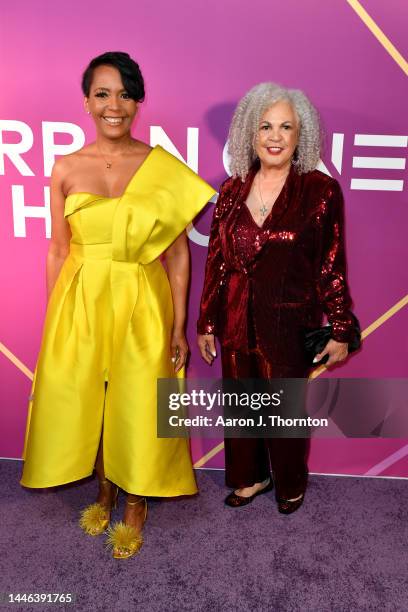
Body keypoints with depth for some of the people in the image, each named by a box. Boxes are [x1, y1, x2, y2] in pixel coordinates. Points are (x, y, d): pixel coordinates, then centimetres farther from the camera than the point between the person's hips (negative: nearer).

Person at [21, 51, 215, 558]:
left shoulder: (163, 168, -3)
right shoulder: (66, 168, 1)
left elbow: (177, 253, -2)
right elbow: (58, 252, 4)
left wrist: (178, 326, -4)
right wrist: (52, 323, 5)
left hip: (142, 304, -1)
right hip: (81, 302, 2)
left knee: (138, 405, 9)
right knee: (85, 400, 14)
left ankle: (136, 503, 36)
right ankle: (105, 490, 42)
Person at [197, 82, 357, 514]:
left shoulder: (320, 191, -8)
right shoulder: (232, 190, 2)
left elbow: (331, 266, -5)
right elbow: (216, 261, 5)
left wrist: (340, 330, -3)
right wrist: (206, 323, 7)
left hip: (291, 323, -3)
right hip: (237, 322, 3)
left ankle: (291, 484, 41)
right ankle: (250, 477, 43)